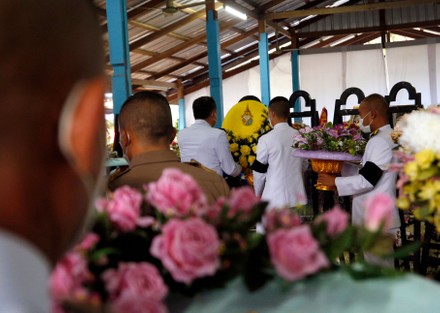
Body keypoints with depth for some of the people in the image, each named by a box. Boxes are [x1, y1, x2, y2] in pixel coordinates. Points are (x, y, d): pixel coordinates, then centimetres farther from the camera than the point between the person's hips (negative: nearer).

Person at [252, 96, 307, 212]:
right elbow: (304, 165, 11)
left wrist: (257, 194, 12)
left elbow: (259, 171, -2)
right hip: (298, 196, 4)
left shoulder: (266, 139, -10)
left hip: (275, 198, -4)